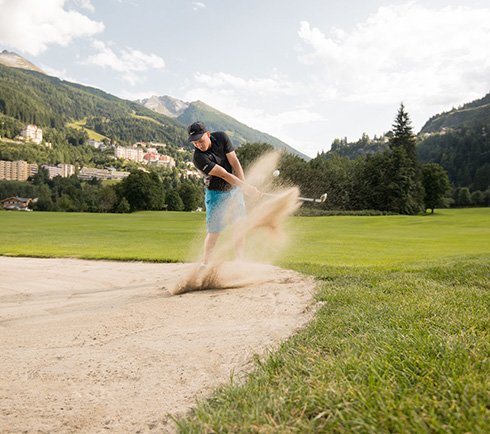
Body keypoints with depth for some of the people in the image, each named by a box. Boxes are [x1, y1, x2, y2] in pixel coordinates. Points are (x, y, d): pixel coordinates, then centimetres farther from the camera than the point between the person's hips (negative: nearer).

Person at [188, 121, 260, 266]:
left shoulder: (221, 137, -12)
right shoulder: (198, 158, -26)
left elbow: (234, 163, -12)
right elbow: (224, 174, -30)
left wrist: (244, 185, -22)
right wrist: (247, 188, -33)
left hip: (235, 188, 5)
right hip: (216, 194, -5)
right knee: (214, 230, -8)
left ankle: (240, 259, 19)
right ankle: (204, 263, 5)